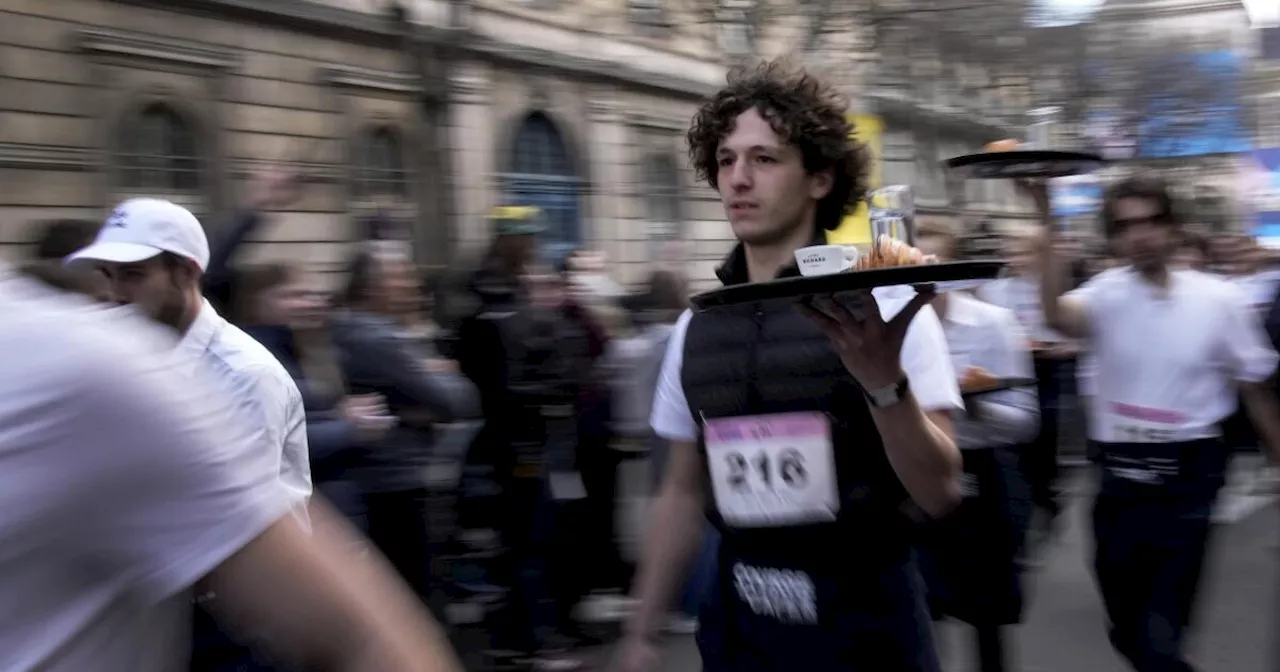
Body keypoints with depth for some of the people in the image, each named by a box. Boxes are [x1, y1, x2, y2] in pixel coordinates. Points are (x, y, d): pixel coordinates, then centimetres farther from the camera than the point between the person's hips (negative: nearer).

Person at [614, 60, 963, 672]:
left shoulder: (883, 305, -10)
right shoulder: (695, 328, 2)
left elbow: (940, 493, -16)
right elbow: (683, 493, 10)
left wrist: (885, 382, -32)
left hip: (863, 620, -3)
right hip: (738, 621, 3)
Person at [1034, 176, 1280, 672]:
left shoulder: (1220, 299, -2)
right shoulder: (1107, 294, -3)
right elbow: (1057, 316, -27)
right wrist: (1048, 227, -36)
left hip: (1189, 471, -2)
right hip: (1120, 470, 2)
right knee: (1127, 628, 16)